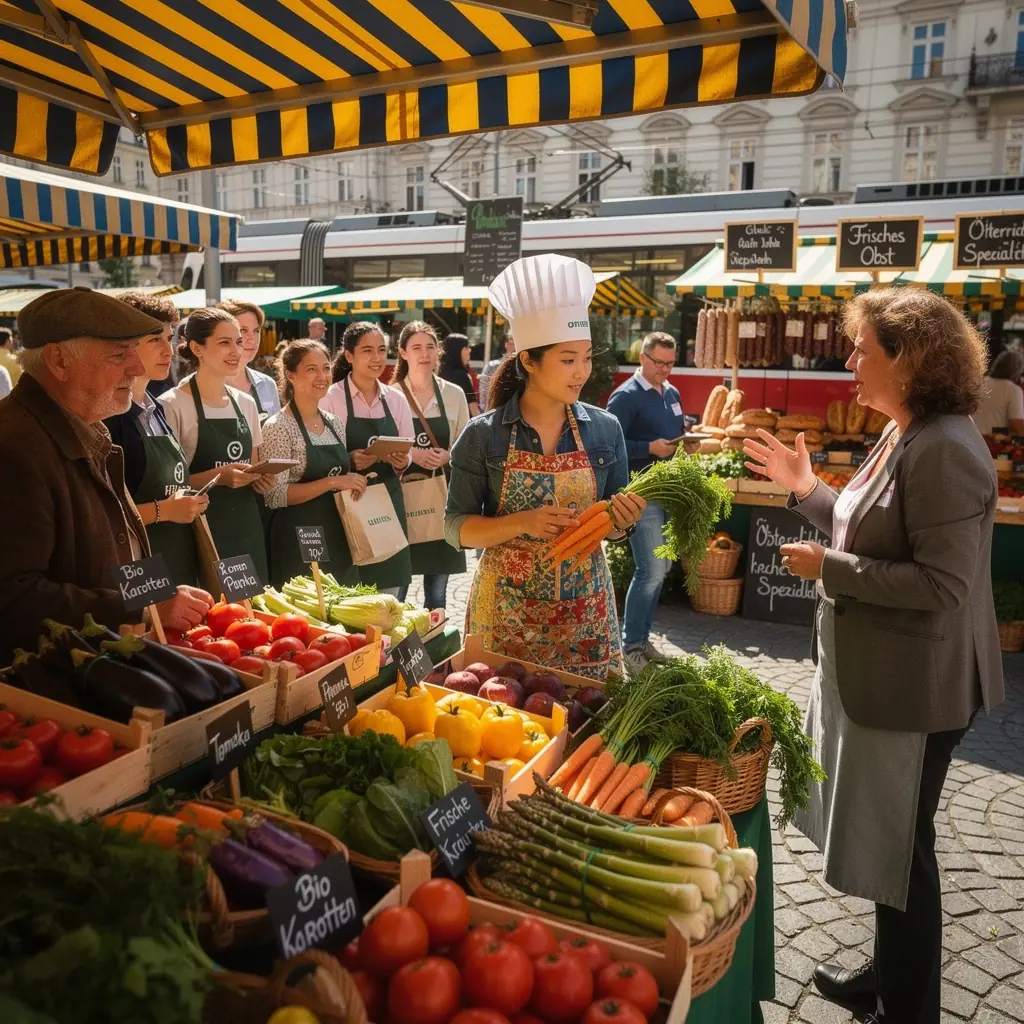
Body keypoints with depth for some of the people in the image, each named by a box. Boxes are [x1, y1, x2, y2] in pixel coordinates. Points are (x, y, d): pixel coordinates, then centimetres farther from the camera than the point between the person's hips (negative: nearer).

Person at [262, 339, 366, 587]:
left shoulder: (335, 423, 9)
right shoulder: (278, 427, -10)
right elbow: (275, 495, -17)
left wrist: (354, 481, 1)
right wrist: (331, 483, -22)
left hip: (338, 538, 7)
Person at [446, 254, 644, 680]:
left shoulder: (605, 429, -1)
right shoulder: (483, 435, -8)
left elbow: (612, 524, 8)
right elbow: (457, 528, -7)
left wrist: (622, 517, -14)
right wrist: (523, 523, -22)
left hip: (585, 610, 2)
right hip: (507, 613, -2)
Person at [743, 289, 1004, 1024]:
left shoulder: (944, 449, -23)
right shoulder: (905, 437, 8)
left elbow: (942, 584, -26)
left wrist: (829, 568, -21)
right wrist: (806, 489, 7)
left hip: (913, 686, -10)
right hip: (876, 675, 10)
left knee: (900, 847, 8)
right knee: (883, 838, 22)